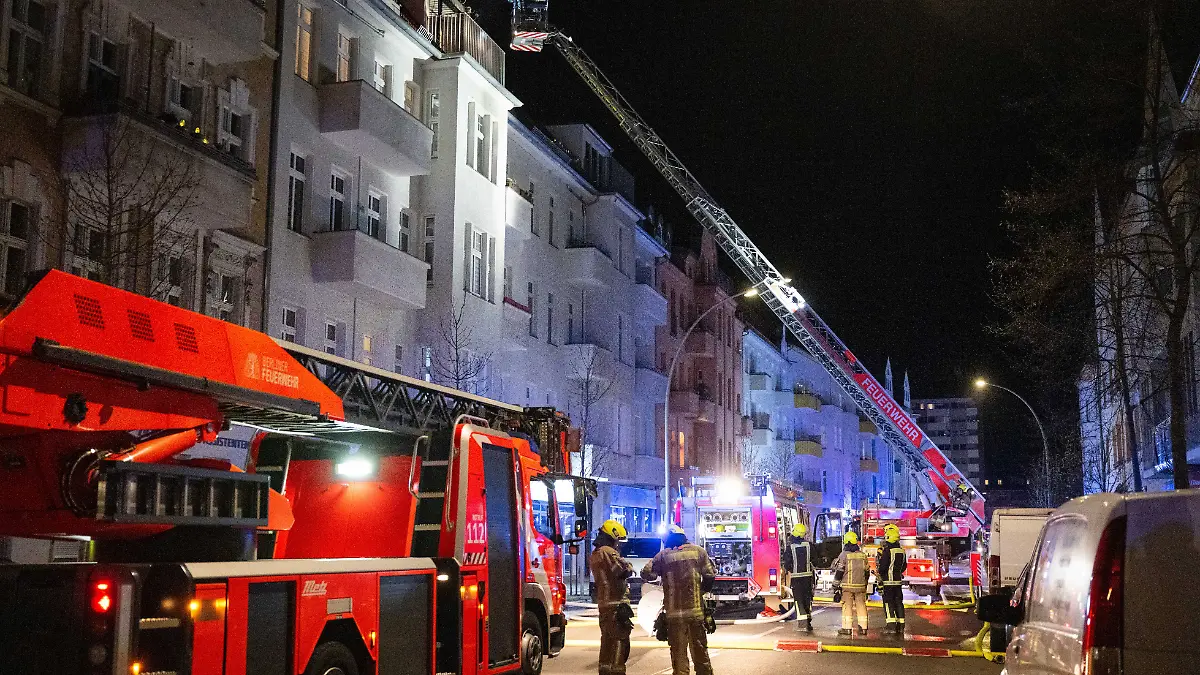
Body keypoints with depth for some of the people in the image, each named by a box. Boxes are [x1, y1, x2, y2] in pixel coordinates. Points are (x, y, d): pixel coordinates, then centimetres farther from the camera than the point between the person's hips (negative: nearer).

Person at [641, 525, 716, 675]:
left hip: (674, 612, -1)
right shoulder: (697, 551, 3)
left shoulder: (664, 555, -1)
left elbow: (646, 573, -7)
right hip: (696, 610, 1)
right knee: (700, 651, 13)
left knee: (678, 652, 6)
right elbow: (710, 575, -1)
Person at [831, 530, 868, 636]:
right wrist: (865, 584, 25)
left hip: (847, 586, -4)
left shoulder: (844, 555, -7)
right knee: (861, 606, 8)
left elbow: (839, 572, -7)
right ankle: (863, 628, 8)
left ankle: (847, 628, 0)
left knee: (847, 607, 1)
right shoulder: (863, 555, 8)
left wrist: (835, 585, 1)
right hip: (861, 586, 4)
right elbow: (866, 572, 15)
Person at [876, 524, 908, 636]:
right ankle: (900, 626, 11)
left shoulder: (887, 551, -16)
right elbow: (904, 566, 17)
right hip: (898, 581, 7)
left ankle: (891, 625, -10)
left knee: (888, 602, -4)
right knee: (898, 602, 10)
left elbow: (882, 566, -17)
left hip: (888, 581, -7)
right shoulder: (901, 550, 8)